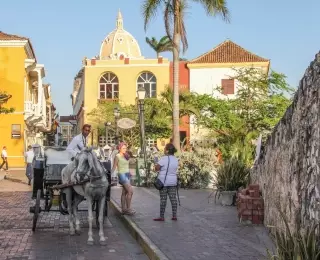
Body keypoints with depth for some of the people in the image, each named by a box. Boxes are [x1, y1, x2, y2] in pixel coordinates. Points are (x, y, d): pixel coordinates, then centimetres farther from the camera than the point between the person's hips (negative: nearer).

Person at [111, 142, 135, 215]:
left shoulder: (125, 156, 12)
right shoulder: (117, 156, -9)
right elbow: (114, 167, -11)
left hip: (127, 174, 7)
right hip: (122, 175, -7)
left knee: (124, 192, 8)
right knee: (130, 191, -14)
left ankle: (124, 209, 12)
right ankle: (128, 208, -9)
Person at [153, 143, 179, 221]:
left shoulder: (164, 158, -15)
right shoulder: (176, 159, 6)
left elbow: (156, 168, -16)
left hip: (163, 182, -6)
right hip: (173, 182, 6)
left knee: (163, 199, -1)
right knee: (173, 198, 8)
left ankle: (162, 216, 4)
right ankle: (174, 215, 9)